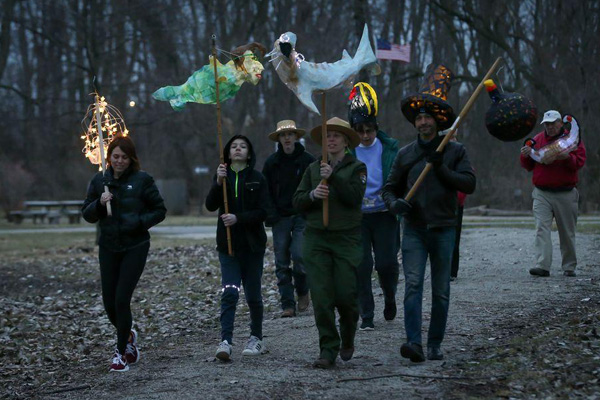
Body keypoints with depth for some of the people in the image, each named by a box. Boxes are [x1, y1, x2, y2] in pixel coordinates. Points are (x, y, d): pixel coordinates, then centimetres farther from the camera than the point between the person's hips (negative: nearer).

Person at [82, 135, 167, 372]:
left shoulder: (142, 180, -5)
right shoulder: (99, 181, 5)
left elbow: (159, 211, 0)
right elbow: (87, 214, 7)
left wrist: (139, 221, -16)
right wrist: (99, 204, -13)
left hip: (135, 247, -4)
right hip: (108, 248, 4)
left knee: (122, 299, -11)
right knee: (109, 302, 5)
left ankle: (122, 353, 3)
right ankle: (128, 336, 35)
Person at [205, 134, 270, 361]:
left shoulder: (258, 179, 1)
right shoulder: (222, 176, 7)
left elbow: (262, 213, -7)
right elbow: (210, 206, -7)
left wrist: (238, 218, -21)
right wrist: (219, 183, -22)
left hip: (252, 244, -1)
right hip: (228, 245, 1)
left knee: (253, 295, 6)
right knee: (229, 292, -11)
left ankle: (256, 339, 22)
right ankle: (225, 342, -18)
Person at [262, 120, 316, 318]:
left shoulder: (308, 160, 1)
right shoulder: (272, 162, 6)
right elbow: (266, 192, 9)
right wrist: (271, 215, -2)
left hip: (302, 216, -2)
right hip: (280, 218, 2)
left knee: (299, 255, -15)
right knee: (282, 262, -1)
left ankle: (302, 291, 12)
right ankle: (288, 305, 3)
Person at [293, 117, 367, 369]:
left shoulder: (356, 168, 4)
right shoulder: (313, 169, 14)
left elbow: (355, 196, -12)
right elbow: (297, 202, 8)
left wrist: (333, 177, -20)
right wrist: (313, 195, -12)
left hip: (347, 238, -3)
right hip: (316, 239, 3)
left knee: (345, 295, -4)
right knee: (321, 298, -5)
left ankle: (348, 338, 25)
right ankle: (328, 350, -1)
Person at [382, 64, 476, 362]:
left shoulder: (455, 151, 4)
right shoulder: (405, 154, 9)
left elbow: (469, 184, -6)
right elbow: (390, 188, 13)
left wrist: (441, 169, -16)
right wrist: (394, 203, -9)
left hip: (443, 228, 0)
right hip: (413, 228, 0)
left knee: (441, 291, 6)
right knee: (413, 284, -14)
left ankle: (435, 345, 16)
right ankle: (414, 343, -21)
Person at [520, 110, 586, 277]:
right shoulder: (537, 140, 12)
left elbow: (579, 162, -8)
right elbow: (528, 166, 16)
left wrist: (566, 157, -26)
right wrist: (526, 155, -5)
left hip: (565, 194, -2)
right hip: (541, 193, 2)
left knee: (567, 232, 7)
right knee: (541, 229, -13)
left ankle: (569, 267, 19)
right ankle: (542, 265, -21)